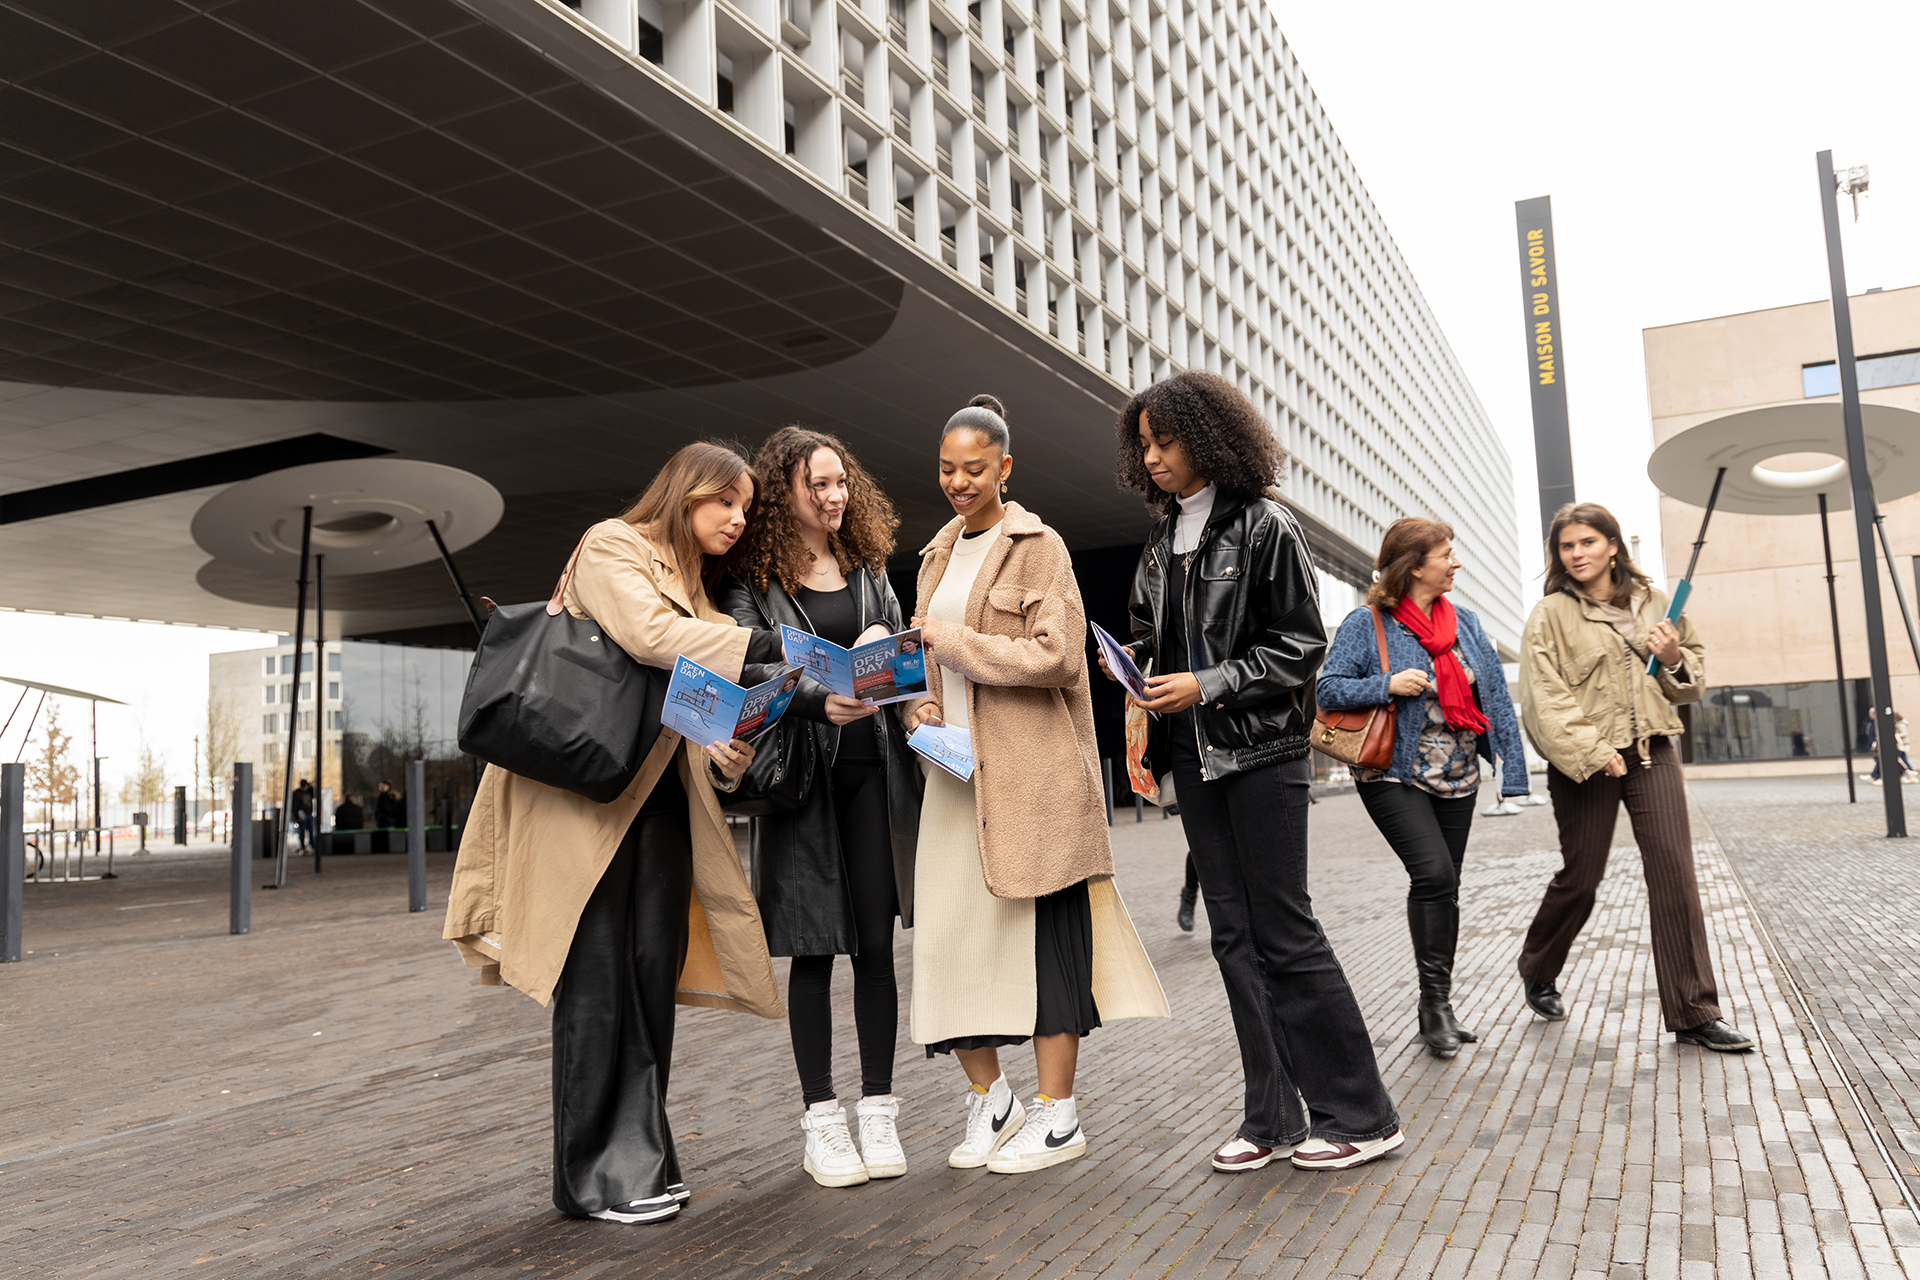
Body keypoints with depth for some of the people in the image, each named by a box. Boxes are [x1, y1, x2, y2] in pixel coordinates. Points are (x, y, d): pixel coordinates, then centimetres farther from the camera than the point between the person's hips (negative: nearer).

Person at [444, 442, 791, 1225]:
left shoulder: (698, 590, 21)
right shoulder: (612, 547, -1)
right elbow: (646, 634, -20)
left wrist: (729, 756, -4)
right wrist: (759, 646, -25)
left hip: (659, 793, 7)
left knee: (654, 968, 3)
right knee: (598, 974, -5)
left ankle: (638, 1156, 12)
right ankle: (595, 1175, 4)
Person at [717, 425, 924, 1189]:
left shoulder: (869, 570, 15)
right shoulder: (752, 579, 1)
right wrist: (819, 698, -26)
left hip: (873, 769, 4)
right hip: (800, 775, -3)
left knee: (875, 945, 5)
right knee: (813, 950, 3)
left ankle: (878, 1111, 17)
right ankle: (820, 1120, 15)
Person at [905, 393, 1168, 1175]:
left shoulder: (1038, 546, -3)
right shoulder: (938, 555, 17)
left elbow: (1058, 656, -13)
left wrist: (958, 641, -14)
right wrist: (920, 705, 4)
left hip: (1031, 772, -6)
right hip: (957, 771, 6)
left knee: (1043, 933, 0)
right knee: (947, 932, 4)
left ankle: (1057, 1118, 12)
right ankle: (989, 1099, 22)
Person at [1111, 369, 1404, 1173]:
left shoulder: (1264, 527, -6)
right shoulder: (1162, 542, 13)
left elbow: (1299, 647, -10)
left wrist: (1208, 686, -17)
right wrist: (1134, 660, 1)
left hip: (1262, 750, -7)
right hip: (1195, 754, 7)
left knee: (1285, 932, -3)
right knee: (1234, 936, 8)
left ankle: (1360, 1115, 11)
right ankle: (1274, 1117, 17)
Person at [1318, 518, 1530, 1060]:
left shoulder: (1463, 621, 9)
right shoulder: (1366, 623, -8)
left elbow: (1493, 695, 10)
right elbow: (1329, 689, -9)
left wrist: (1511, 764, 5)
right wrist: (1388, 686, -23)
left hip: (1457, 778, 6)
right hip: (1395, 776, -6)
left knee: (1443, 886, 10)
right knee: (1433, 873, -21)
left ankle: (1437, 1008, 21)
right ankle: (1435, 998, -7)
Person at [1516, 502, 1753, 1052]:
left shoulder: (1653, 604, 10)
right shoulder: (1549, 616, -2)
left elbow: (1693, 681, 18)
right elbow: (1544, 697, -10)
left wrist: (1673, 660, -5)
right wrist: (1590, 754, -18)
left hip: (1651, 752, 3)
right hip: (1585, 760, -3)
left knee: (1675, 874, -4)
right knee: (1580, 878, 4)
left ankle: (1694, 1014, 2)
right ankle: (1538, 972, 30)